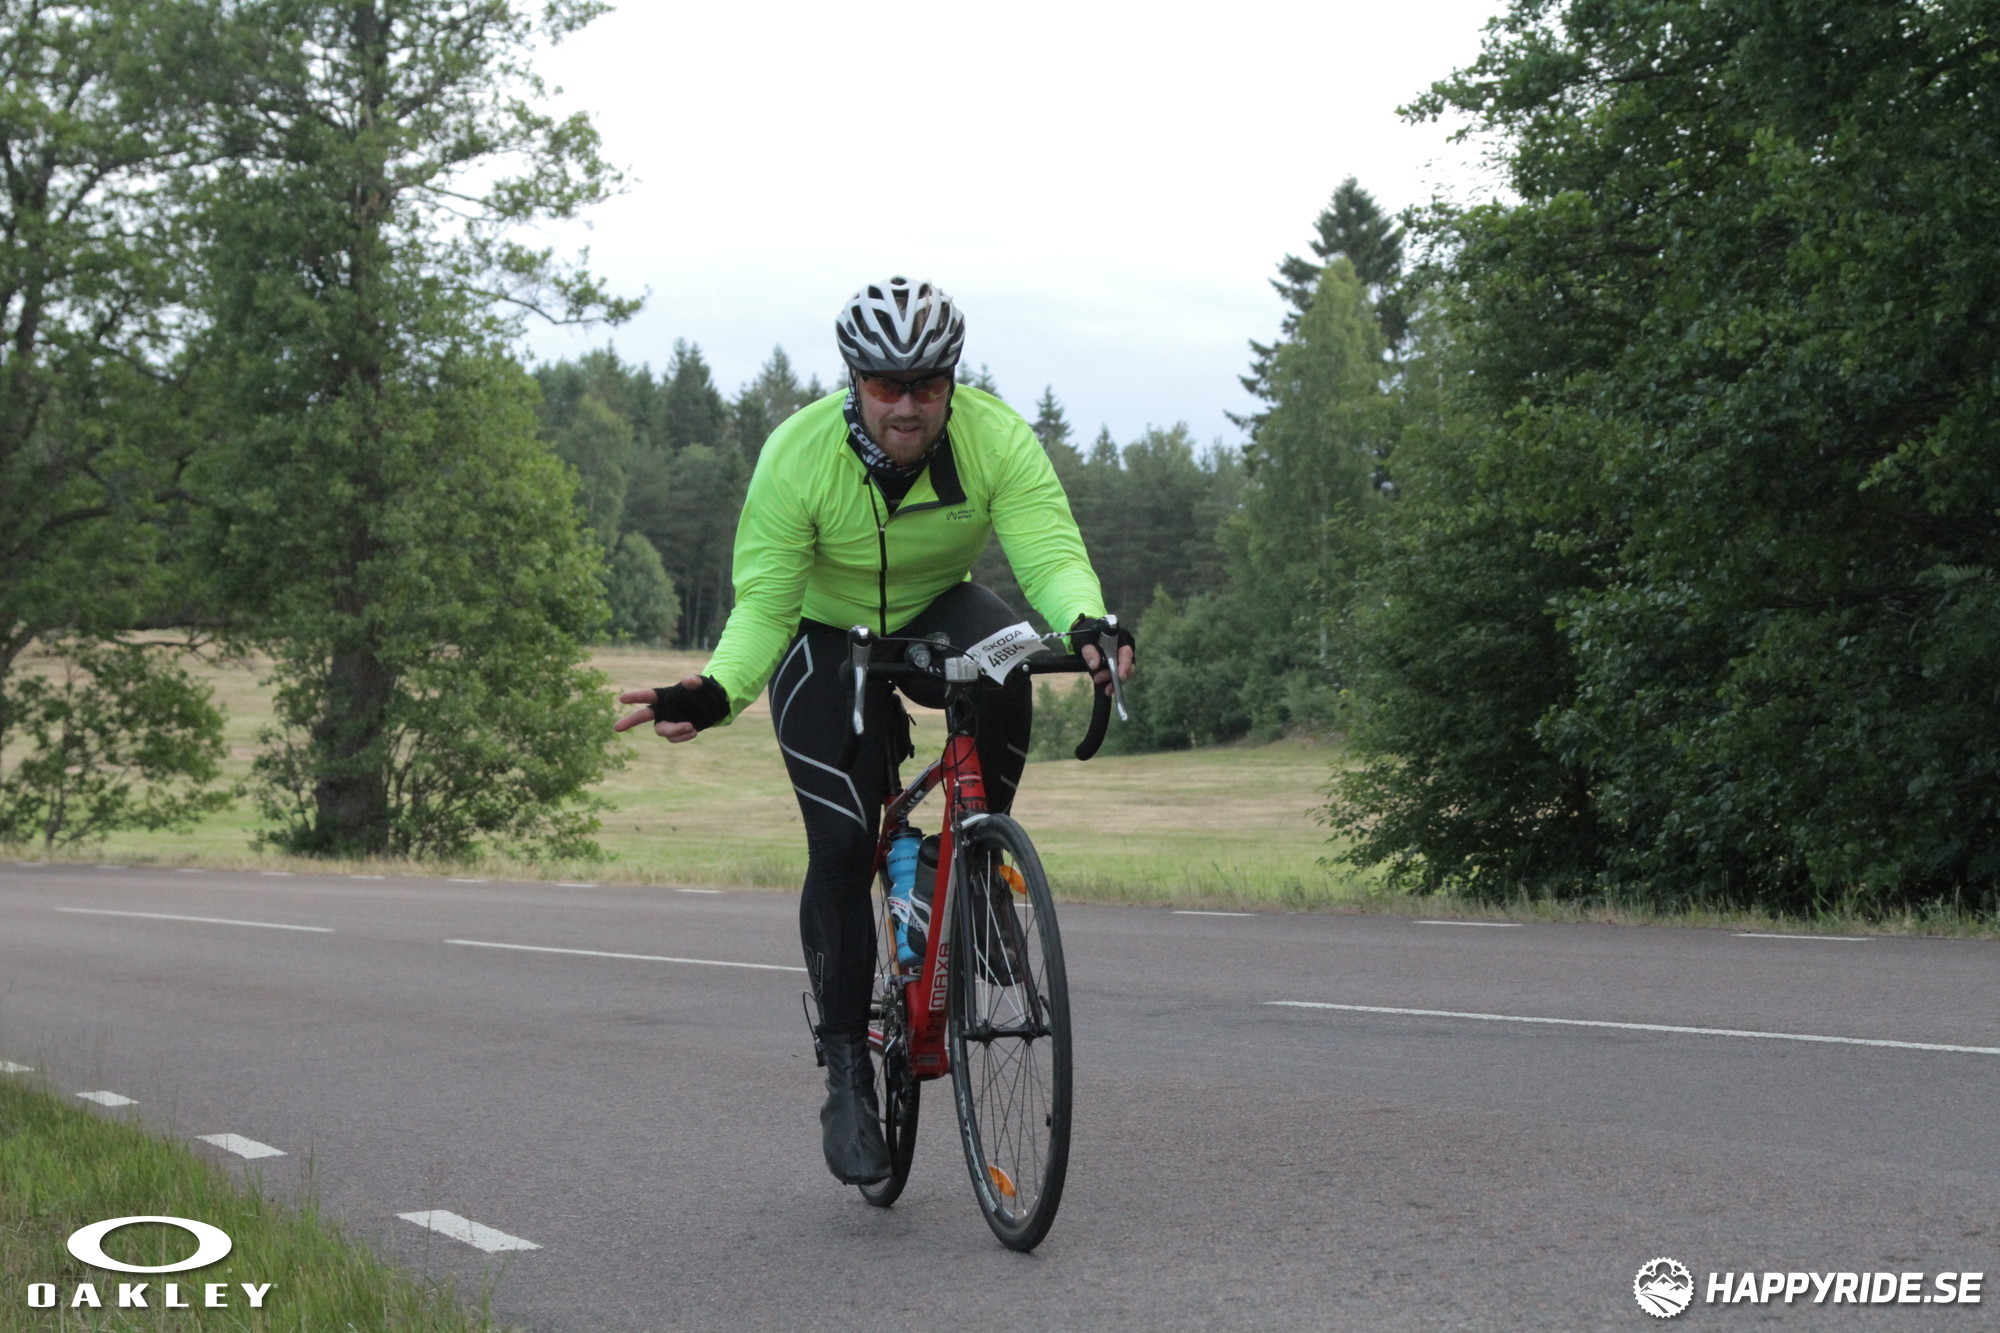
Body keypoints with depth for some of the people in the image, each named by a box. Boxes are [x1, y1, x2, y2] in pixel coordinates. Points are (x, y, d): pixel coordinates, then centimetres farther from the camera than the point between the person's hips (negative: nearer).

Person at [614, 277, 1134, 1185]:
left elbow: (1051, 554, -31)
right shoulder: (797, 456, -27)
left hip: (938, 615, 2)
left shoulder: (998, 439, -23)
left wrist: (1087, 624, -54)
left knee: (1003, 663, -35)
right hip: (826, 640, -1)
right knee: (842, 846, -15)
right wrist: (715, 692, -44)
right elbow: (762, 602, -26)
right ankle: (847, 1068, -2)